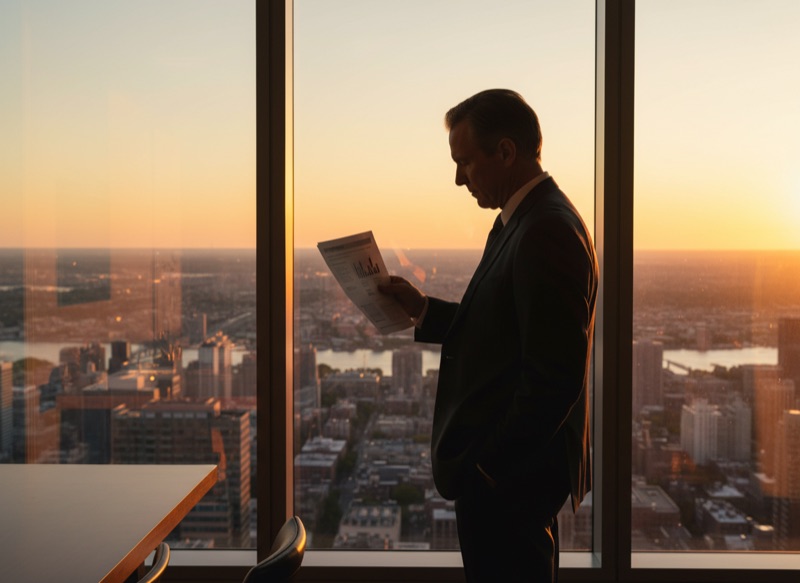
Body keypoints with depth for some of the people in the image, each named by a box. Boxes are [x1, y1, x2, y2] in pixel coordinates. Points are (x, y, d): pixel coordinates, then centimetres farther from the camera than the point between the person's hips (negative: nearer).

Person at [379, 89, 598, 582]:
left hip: (508, 483, -10)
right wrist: (424, 310, 5)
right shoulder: (523, 220, 10)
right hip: (506, 470, 10)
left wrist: (488, 469, -20)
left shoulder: (546, 231, -22)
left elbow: (555, 377, -26)